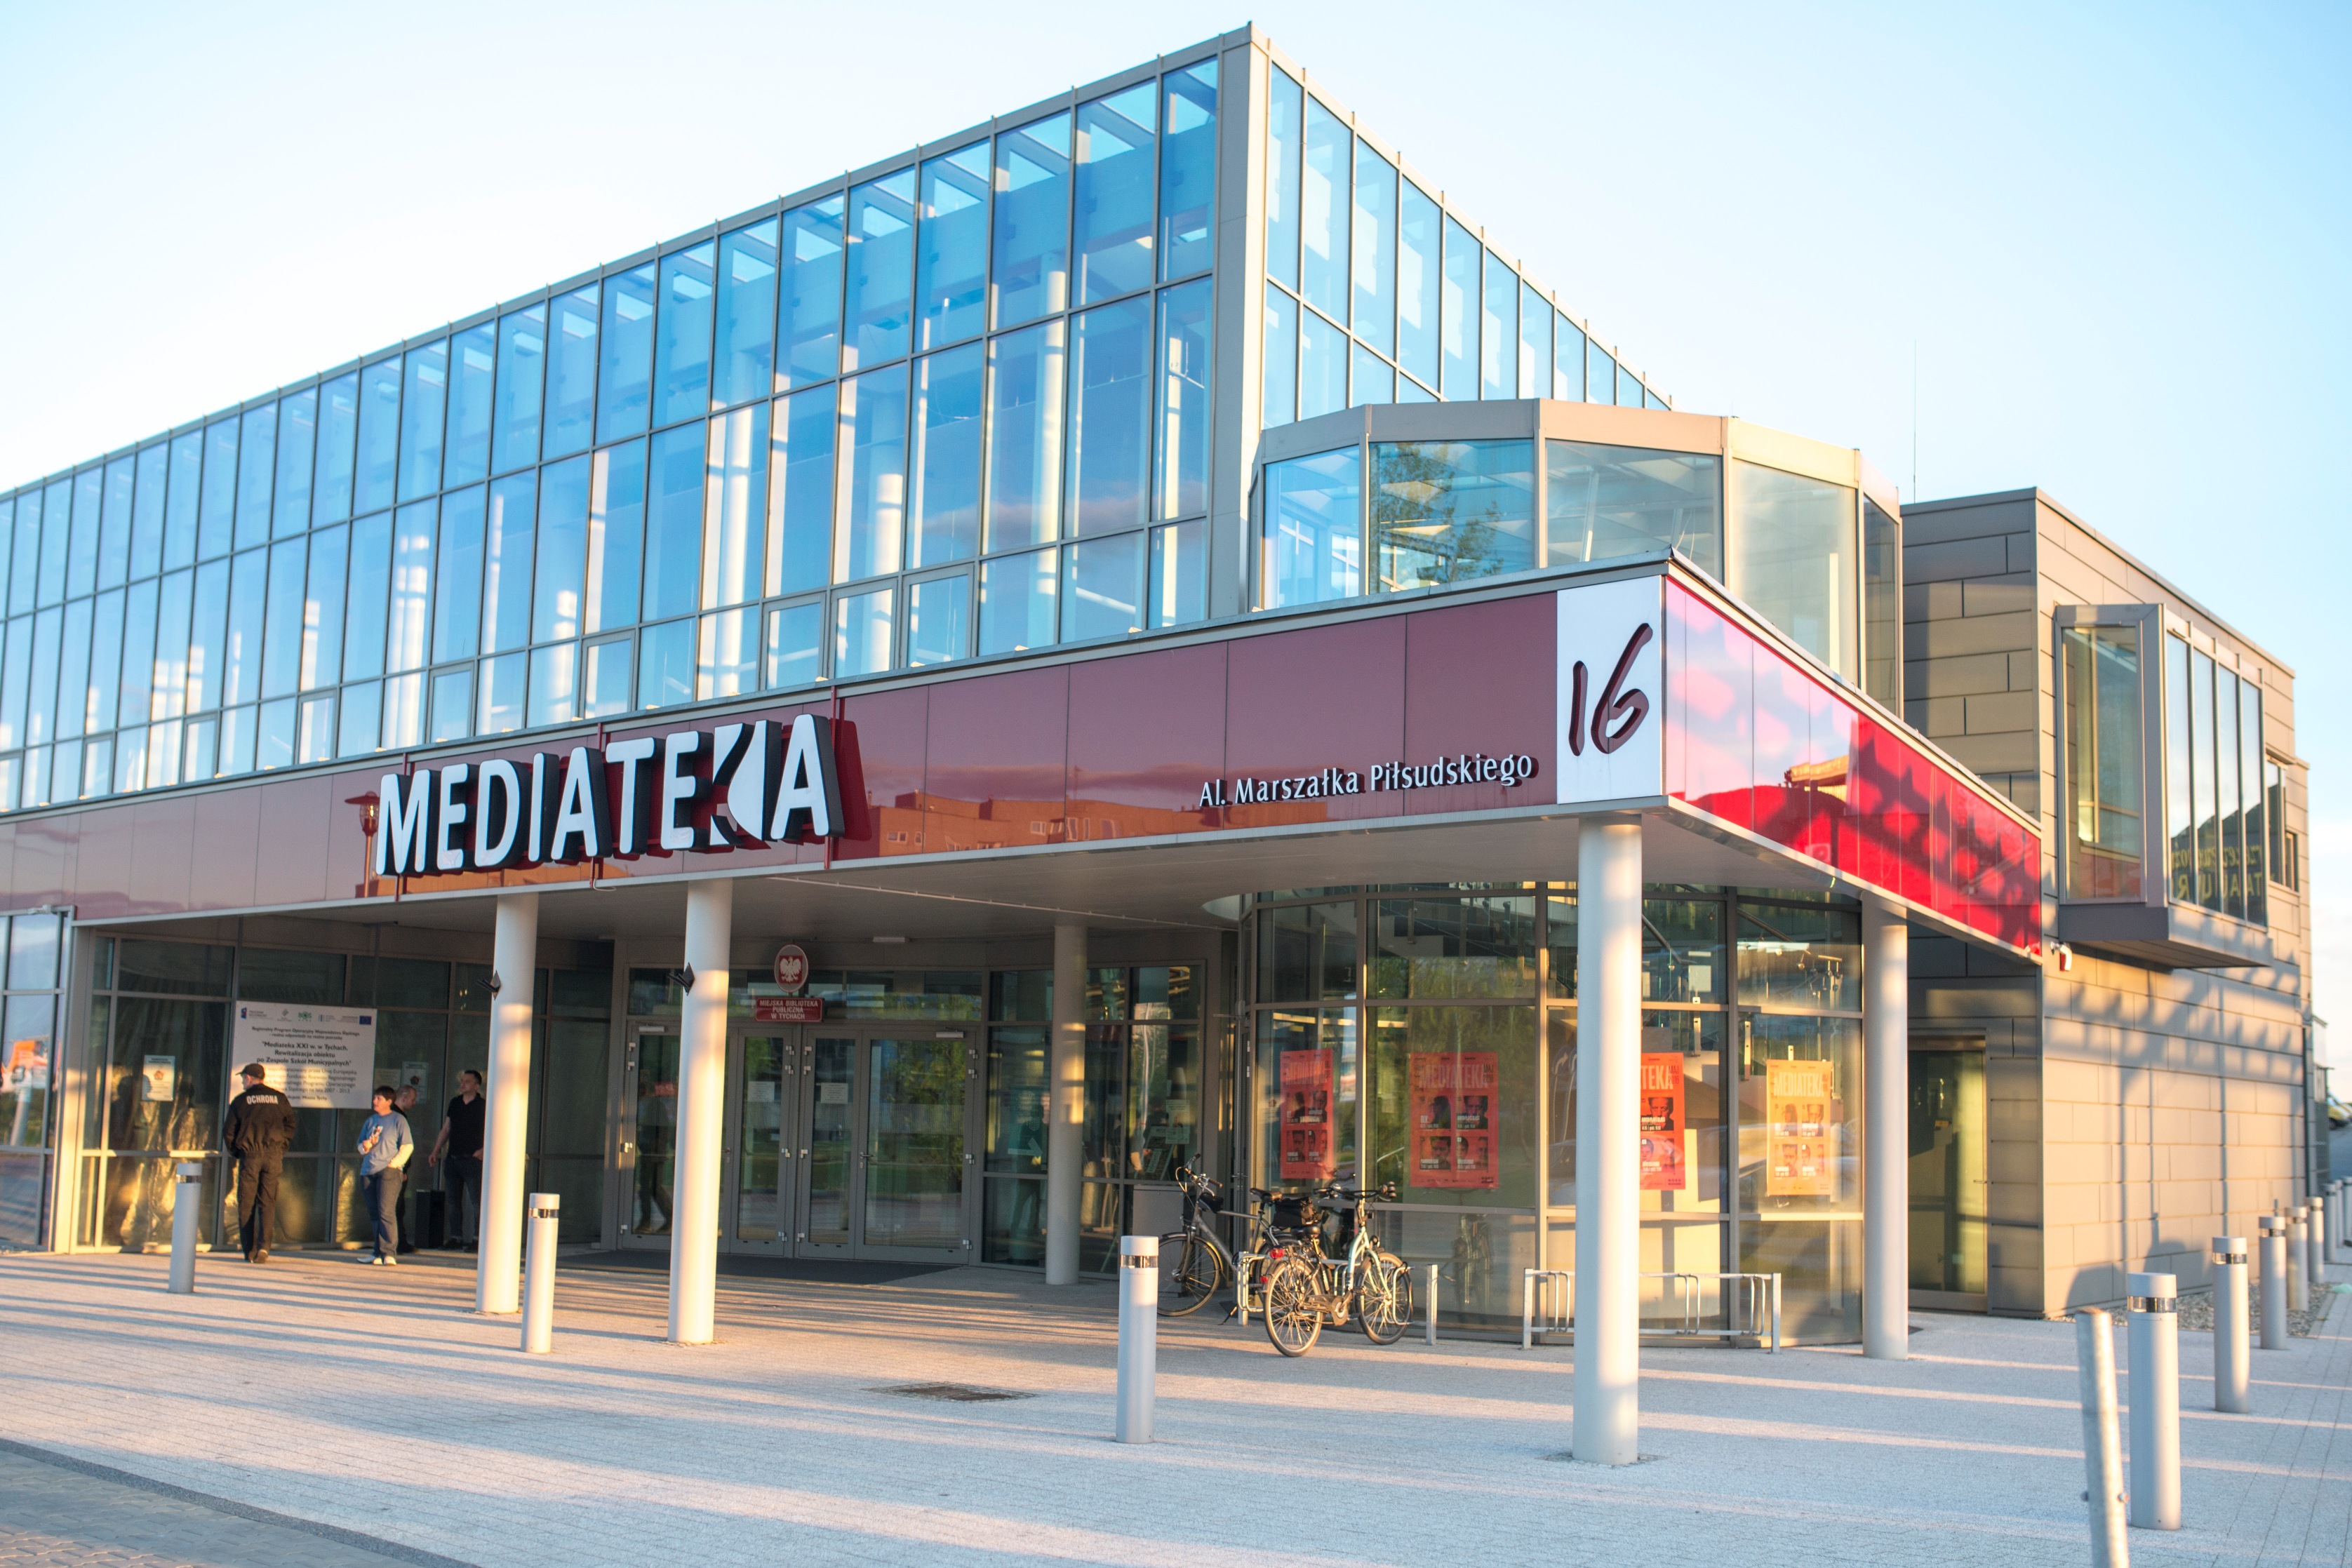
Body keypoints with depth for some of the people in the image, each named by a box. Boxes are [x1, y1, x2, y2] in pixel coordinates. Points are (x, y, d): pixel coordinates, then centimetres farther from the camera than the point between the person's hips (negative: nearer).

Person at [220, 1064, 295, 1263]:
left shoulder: (240, 1101, 3)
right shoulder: (279, 1099, 8)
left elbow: (229, 1131, 3)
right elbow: (290, 1126, 9)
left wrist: (236, 1152, 16)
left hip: (249, 1156, -1)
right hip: (274, 1157, 2)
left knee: (246, 1204, 5)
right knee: (268, 1203, 3)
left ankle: (250, 1252, 4)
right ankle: (264, 1245, -16)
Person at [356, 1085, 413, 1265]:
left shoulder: (398, 1120, 1)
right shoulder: (370, 1121, 17)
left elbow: (408, 1146, -3)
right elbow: (361, 1146, 22)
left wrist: (394, 1163, -11)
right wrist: (366, 1146, -1)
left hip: (389, 1171, -6)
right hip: (368, 1172, 6)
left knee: (386, 1212, -14)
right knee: (373, 1213, 7)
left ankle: (389, 1253, -16)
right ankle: (378, 1252, 14)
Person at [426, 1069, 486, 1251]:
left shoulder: (484, 1106, -4)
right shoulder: (455, 1103, 13)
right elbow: (446, 1129, 20)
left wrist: (484, 1150, -17)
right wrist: (436, 1151, 14)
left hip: (472, 1160, -6)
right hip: (453, 1159, 6)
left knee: (477, 1200, -8)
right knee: (453, 1200, 8)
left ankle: (477, 1238, -7)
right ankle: (455, 1237, 14)